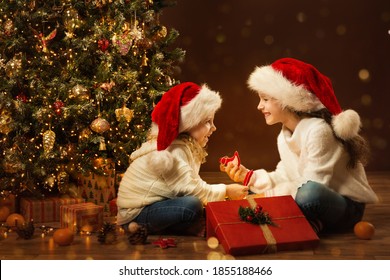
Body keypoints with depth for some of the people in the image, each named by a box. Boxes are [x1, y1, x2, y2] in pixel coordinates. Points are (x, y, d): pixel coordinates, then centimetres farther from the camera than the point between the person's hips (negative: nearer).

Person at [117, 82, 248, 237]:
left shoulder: (186, 145, 7)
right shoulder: (172, 151, -22)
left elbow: (189, 186, 1)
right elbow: (191, 189, -25)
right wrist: (226, 191, -14)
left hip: (153, 205, 10)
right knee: (192, 206, -30)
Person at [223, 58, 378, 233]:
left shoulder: (318, 131, -22)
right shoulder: (284, 137, 7)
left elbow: (313, 184, -26)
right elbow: (285, 177, 5)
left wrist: (269, 195, -24)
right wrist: (249, 176, -8)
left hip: (347, 206, -9)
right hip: (319, 200, 9)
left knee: (310, 192, -43)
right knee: (253, 193, 1)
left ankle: (309, 223, -13)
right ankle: (309, 222, -9)